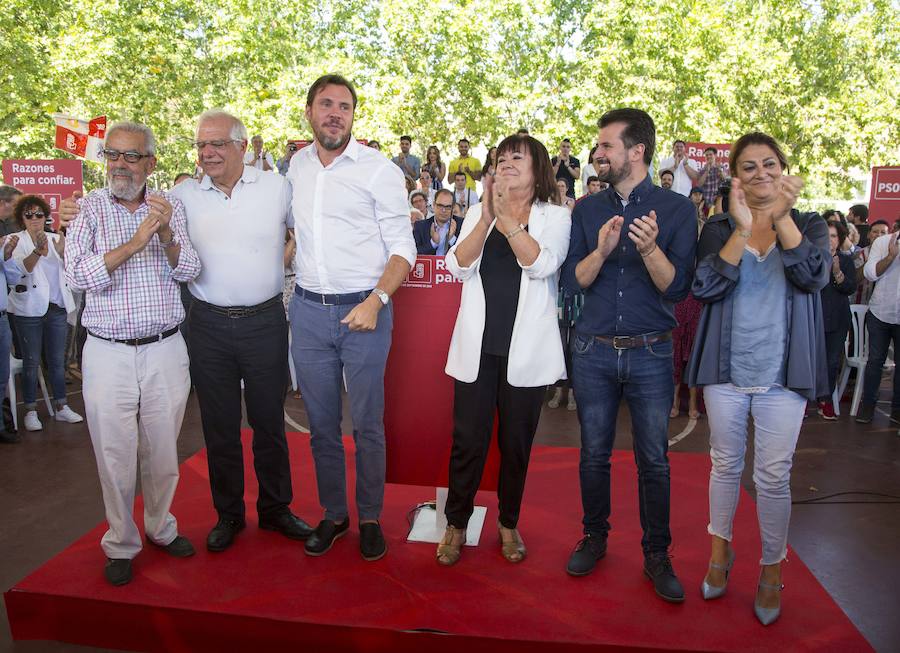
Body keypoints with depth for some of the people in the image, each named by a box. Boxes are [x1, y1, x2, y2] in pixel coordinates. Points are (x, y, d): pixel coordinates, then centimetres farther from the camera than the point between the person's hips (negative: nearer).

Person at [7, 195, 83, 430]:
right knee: (31, 362, 3)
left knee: (57, 361, 9)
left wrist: (62, 252, -14)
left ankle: (61, 407, 17)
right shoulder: (17, 241, 1)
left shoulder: (56, 239, 11)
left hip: (57, 308, 3)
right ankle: (31, 411, 11)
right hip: (30, 309, -3)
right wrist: (37, 251, -34)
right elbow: (22, 268, -16)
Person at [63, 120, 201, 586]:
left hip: (165, 350, 1)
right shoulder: (88, 208, -1)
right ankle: (120, 544, 27)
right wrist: (135, 243, -24)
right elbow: (78, 275, -13)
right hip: (108, 353, -1)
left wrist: (166, 234, -22)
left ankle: (161, 527, 35)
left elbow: (188, 271, -4)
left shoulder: (169, 207, 4)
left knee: (162, 451, 13)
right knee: (115, 456, 8)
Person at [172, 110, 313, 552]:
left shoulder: (277, 188, -1)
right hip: (208, 325, 1)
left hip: (265, 321, -1)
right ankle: (228, 514, 27)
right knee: (219, 426, 11)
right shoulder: (183, 196, 3)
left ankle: (275, 508, 27)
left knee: (269, 422, 10)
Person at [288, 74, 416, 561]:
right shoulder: (297, 166, 10)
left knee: (367, 424, 4)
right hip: (309, 310, 5)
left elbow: (403, 248, -8)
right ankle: (332, 514, 28)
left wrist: (375, 301, -20)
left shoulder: (379, 170, -6)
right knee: (321, 422, 12)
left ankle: (370, 518, 22)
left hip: (363, 310, -4)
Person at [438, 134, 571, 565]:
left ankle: (508, 524, 29)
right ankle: (456, 525, 21)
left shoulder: (555, 217, 3)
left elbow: (542, 264, -16)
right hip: (477, 347, 1)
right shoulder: (478, 213, 10)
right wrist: (487, 218, -15)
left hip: (526, 351, -1)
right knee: (468, 440, 3)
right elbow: (459, 267, -4)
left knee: (516, 444, 11)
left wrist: (506, 217, -19)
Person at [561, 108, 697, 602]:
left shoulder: (677, 208, -2)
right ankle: (594, 537, 31)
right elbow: (573, 281, -1)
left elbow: (677, 286, -8)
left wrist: (650, 248, -26)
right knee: (594, 454, 12)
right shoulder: (587, 209, 6)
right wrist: (601, 250, -19)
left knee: (653, 459, 6)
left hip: (650, 353, -2)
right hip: (593, 351, 2)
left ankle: (656, 554, 23)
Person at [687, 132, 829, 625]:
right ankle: (720, 551, 33)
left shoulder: (808, 226, 5)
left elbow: (813, 275, -15)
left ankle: (771, 570, 23)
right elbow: (704, 288, -13)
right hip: (726, 368, 1)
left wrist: (782, 216, -23)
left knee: (774, 475, 3)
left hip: (782, 372, 0)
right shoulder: (718, 228, 3)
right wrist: (742, 228, -21)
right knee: (725, 464, 13)